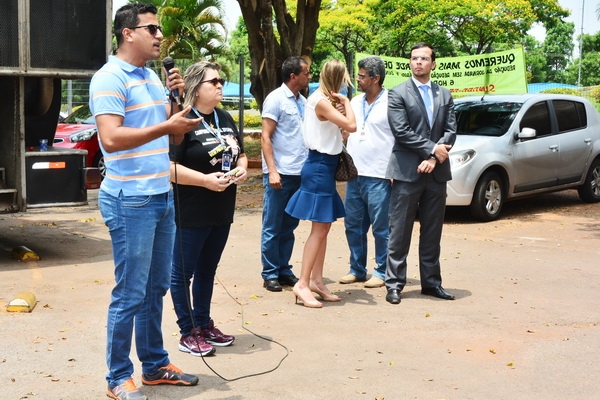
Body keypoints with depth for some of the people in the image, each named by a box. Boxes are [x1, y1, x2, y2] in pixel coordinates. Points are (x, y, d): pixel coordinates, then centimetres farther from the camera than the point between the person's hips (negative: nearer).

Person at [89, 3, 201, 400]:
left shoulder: (153, 77, 14)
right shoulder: (110, 77, -11)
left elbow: (174, 136, 16)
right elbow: (110, 139, -23)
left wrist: (178, 98, 1)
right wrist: (165, 126, -24)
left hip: (162, 196, 8)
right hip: (130, 200, -8)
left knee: (156, 288, 15)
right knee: (130, 293, -1)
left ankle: (155, 364, 27)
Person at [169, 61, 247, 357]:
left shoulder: (226, 119, 12)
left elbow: (240, 154, 23)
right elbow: (168, 167, -20)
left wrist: (242, 168, 1)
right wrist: (206, 180, -25)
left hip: (223, 211, 8)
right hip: (192, 213, -8)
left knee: (207, 270, 18)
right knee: (183, 272, 5)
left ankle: (205, 324, 30)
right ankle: (188, 333, 14)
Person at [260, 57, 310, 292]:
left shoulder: (302, 101, 13)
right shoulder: (276, 98, -6)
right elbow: (265, 137, -9)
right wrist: (272, 171, -16)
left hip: (299, 173, 6)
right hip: (280, 174, -6)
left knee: (289, 227, 12)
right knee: (272, 227, 3)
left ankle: (284, 270, 20)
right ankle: (270, 274, 10)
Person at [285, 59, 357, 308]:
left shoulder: (324, 100, 13)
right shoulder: (321, 101, -16)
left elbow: (339, 128, 12)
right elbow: (351, 126, -23)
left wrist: (340, 106, -3)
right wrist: (346, 102, -9)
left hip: (324, 166, 10)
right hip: (319, 167, -10)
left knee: (324, 227, 12)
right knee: (319, 228, -9)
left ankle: (316, 280, 19)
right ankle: (303, 284, -6)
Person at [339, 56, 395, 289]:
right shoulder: (355, 102, 13)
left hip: (378, 176, -7)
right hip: (354, 174, 7)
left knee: (381, 227, 1)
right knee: (353, 225, 11)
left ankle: (382, 272, 11)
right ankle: (357, 269, 22)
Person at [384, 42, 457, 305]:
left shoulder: (444, 95, 13)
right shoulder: (398, 94, 0)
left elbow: (451, 130, 4)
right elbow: (402, 132, -10)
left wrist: (433, 159, -10)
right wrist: (432, 149, -12)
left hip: (436, 171, 4)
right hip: (407, 172, -4)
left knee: (432, 232, 10)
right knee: (400, 231, -1)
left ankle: (431, 282, 18)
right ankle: (394, 284, 5)